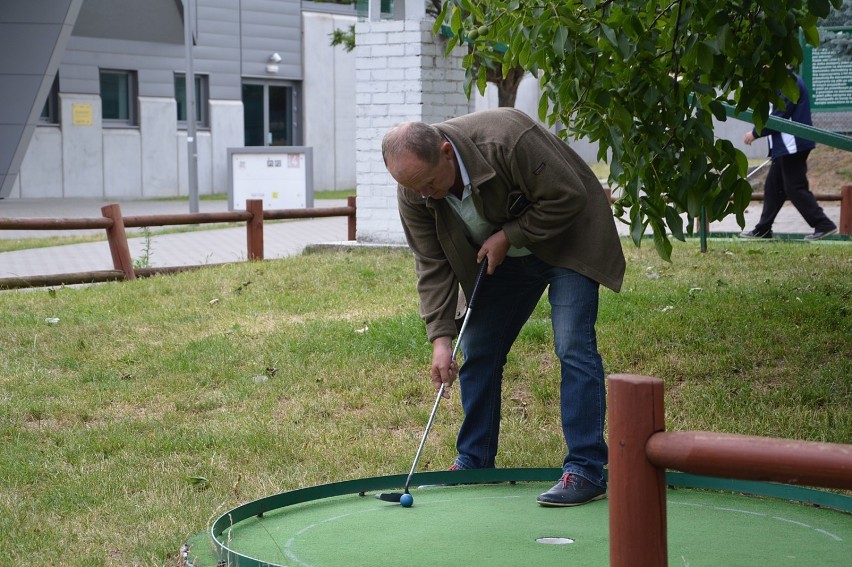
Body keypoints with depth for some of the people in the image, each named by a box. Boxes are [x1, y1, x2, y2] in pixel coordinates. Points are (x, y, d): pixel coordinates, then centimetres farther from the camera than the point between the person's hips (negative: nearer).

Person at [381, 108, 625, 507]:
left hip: (565, 238, -6)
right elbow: (433, 266, -11)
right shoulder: (412, 192, -18)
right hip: (503, 256, 6)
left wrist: (507, 237, -26)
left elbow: (568, 197, -27)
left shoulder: (508, 140, -37)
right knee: (478, 350, 4)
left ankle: (586, 470, -13)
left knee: (573, 347, -15)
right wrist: (441, 338, -19)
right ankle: (473, 462, 16)